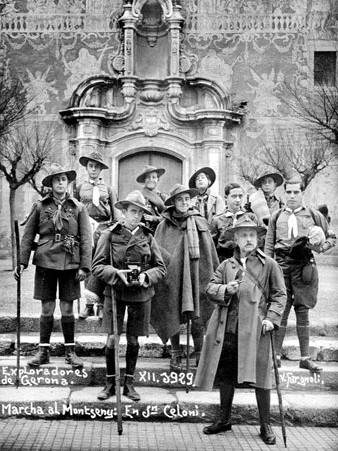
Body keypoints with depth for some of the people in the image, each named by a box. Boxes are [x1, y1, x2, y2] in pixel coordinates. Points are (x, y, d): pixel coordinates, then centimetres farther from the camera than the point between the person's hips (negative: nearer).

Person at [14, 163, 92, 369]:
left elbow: (86, 239, 1)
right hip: (45, 262, 0)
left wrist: (84, 266, -5)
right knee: (47, 308, 6)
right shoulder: (40, 206, 4)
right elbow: (28, 235, 5)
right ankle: (44, 351, 15)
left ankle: (70, 351, 16)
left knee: (67, 308, 6)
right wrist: (22, 262, -1)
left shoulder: (78, 208, 3)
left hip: (70, 263, 0)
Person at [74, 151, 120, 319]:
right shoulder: (79, 188, 13)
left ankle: (98, 301, -17)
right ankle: (89, 305, 5)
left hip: (103, 227, -1)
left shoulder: (108, 189, 13)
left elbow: (115, 213, 11)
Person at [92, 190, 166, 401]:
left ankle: (129, 383, 23)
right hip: (115, 291, -2)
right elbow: (97, 266, -3)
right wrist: (117, 273, -19)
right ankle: (110, 383, 16)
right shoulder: (110, 235, -2)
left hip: (141, 294, 2)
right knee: (112, 339, -2)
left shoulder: (147, 237, 5)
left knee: (133, 340, 9)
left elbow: (161, 268, 7)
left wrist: (146, 276, -12)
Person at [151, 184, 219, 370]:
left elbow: (211, 252, 7)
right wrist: (172, 262, -13)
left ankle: (199, 354, 12)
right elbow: (158, 250, -1)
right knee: (173, 316, 4)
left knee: (197, 317, -1)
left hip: (196, 276, 0)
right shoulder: (164, 226, 2)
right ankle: (176, 354, 17)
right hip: (173, 277, 0)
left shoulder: (200, 223, 5)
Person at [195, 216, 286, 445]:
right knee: (225, 375, 12)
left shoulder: (269, 265, 4)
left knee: (260, 377, -1)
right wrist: (225, 289, -14)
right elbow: (210, 288, 7)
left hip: (255, 330, -3)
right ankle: (225, 419, 29)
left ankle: (265, 425, 14)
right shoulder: (226, 265, 13)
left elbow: (280, 295, 4)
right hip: (226, 329, 3)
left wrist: (272, 317, -10)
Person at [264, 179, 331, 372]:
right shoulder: (276, 216, 12)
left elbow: (331, 238, 16)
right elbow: (269, 245, 11)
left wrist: (320, 246, -5)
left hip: (304, 267, 0)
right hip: (282, 267, 0)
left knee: (303, 312, 3)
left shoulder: (314, 216, 9)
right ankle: (276, 356, 7)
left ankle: (305, 357, 9)